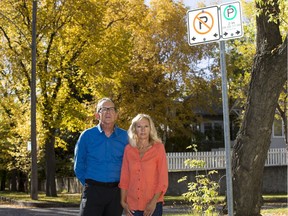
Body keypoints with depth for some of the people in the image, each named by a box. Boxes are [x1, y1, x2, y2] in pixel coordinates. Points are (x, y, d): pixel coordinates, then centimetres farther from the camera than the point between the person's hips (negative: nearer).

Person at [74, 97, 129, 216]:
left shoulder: (124, 136, 4)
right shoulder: (87, 135, 0)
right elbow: (79, 166, 6)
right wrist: (89, 185, 4)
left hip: (116, 192, 2)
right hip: (93, 191, -2)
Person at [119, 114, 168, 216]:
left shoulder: (158, 148, -2)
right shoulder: (128, 149, 6)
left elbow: (163, 178, -4)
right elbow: (124, 177, 8)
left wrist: (154, 202, -11)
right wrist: (123, 201, 3)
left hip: (153, 204, -2)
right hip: (133, 204, 2)